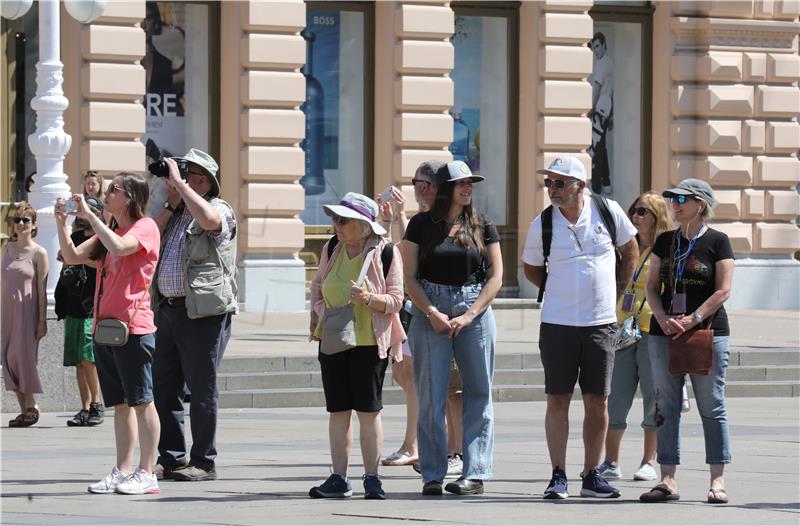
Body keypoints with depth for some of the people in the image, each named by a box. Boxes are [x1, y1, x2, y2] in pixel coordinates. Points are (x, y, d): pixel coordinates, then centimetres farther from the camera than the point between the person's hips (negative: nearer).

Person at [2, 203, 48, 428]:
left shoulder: (38, 253, -5)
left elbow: (42, 289, -6)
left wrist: (42, 320, -9)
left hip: (27, 310, -5)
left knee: (23, 357, -8)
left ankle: (31, 407, 4)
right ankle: (25, 409, 7)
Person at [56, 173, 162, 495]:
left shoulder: (145, 227, -5)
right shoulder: (108, 232, 20)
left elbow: (119, 246, -24)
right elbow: (73, 256, 14)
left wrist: (89, 215, -18)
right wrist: (61, 222, 2)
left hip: (133, 327, -8)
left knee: (141, 401, -6)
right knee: (120, 404, 9)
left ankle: (146, 474, -5)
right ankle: (123, 472, 10)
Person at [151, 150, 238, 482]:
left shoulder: (219, 209, -3)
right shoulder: (175, 213, 20)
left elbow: (208, 218, -26)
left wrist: (179, 183, -17)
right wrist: (171, 204, 3)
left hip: (203, 312, -8)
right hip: (167, 309, 8)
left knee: (201, 389, -3)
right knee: (164, 388, 9)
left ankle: (203, 463, 3)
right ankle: (170, 458, 16)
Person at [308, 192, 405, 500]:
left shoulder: (386, 253, -7)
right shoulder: (332, 249, 7)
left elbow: (395, 300, -6)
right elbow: (317, 286, 18)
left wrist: (369, 299, -23)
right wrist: (320, 312, 1)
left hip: (369, 342, -4)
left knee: (368, 410, -2)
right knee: (338, 410, 4)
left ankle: (372, 478, 5)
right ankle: (339, 479, 8)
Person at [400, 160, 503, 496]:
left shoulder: (482, 227, 8)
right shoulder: (422, 225, 5)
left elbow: (495, 276, 5)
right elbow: (409, 277, 2)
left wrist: (469, 315, -6)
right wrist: (432, 313, -10)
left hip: (475, 311, 1)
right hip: (430, 311, -1)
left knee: (478, 392, -2)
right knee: (431, 395, -3)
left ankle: (475, 474, 0)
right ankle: (432, 475, 1)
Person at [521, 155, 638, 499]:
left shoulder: (608, 212, -2)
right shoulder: (542, 225, -2)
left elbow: (630, 251, 15)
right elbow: (531, 268, 14)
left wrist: (617, 292, 11)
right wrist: (562, 293, 8)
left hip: (601, 323, 1)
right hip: (558, 324, -1)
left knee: (598, 401, 3)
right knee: (558, 400, -1)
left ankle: (592, 476, 11)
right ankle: (558, 476, 3)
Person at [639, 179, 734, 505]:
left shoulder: (717, 242, -1)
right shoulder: (665, 242, 12)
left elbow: (723, 290, -7)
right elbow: (652, 286, 10)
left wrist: (691, 319, -15)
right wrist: (663, 318, -8)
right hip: (664, 333, 4)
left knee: (711, 407, -2)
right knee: (667, 406, 2)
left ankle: (717, 480, 1)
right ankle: (668, 480, 4)